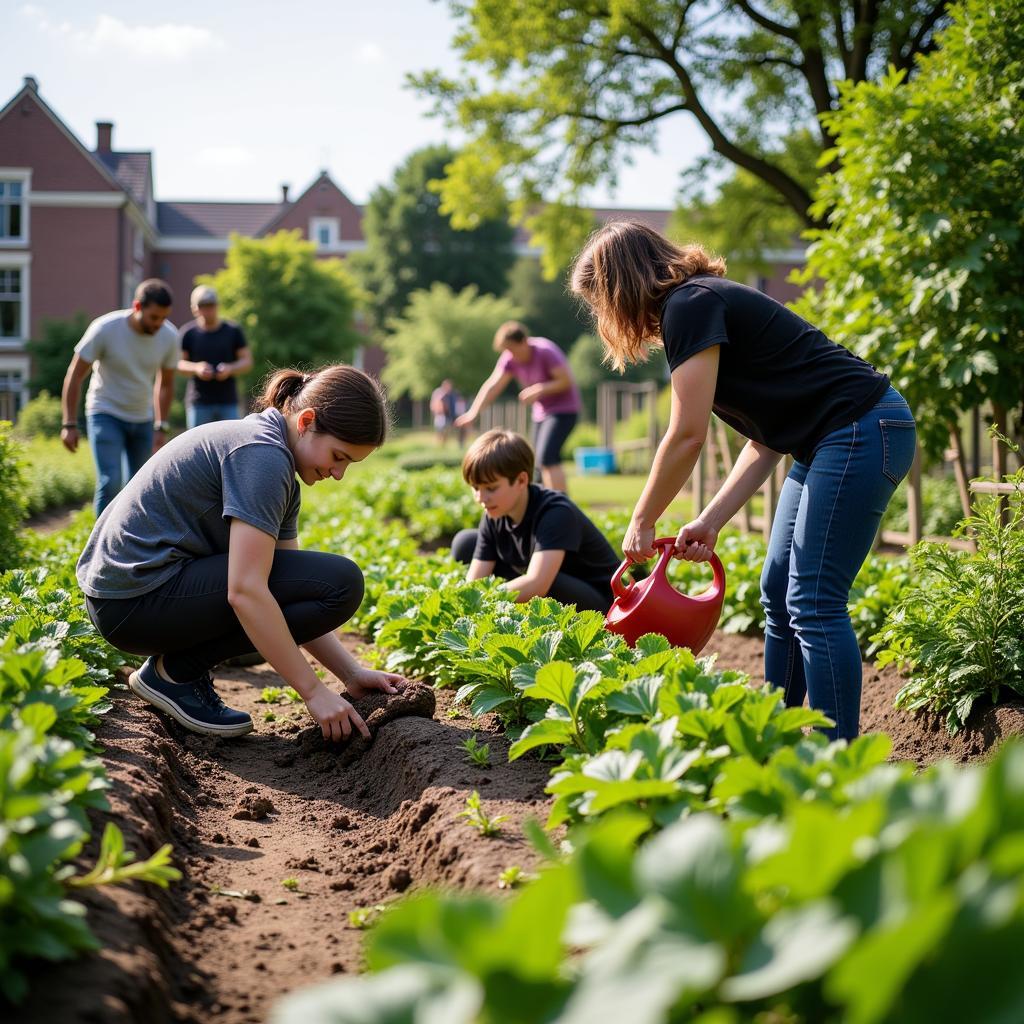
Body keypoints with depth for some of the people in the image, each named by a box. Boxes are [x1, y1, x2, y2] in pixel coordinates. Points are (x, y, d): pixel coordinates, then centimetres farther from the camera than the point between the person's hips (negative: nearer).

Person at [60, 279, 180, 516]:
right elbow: (75, 375, -12)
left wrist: (161, 427, 4)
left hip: (143, 418, 4)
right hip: (106, 414, -4)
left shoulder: (169, 336, -10)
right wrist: (69, 424, -14)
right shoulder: (105, 329, -21)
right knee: (110, 482, -19)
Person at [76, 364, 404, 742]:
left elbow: (296, 599, 13)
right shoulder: (262, 455, -17)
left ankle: (177, 662, 10)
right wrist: (313, 691, -20)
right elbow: (244, 593, -24)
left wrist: (352, 673, 4)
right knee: (339, 583, -15)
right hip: (135, 603, -10)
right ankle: (175, 671, -8)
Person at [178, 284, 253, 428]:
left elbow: (247, 361, 6)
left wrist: (230, 369, -13)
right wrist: (196, 368, -16)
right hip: (199, 404, -1)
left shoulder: (233, 331, 6)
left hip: (228, 402, 1)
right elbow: (178, 363, 3)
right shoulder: (188, 333, 3)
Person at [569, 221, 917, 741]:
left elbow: (687, 435, -16)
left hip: (862, 430, -10)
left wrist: (642, 522, -4)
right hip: (828, 442, 10)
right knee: (778, 595, 12)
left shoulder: (690, 306, -12)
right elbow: (764, 441, 15)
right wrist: (710, 522, 8)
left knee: (813, 604, -11)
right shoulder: (709, 305, 17)